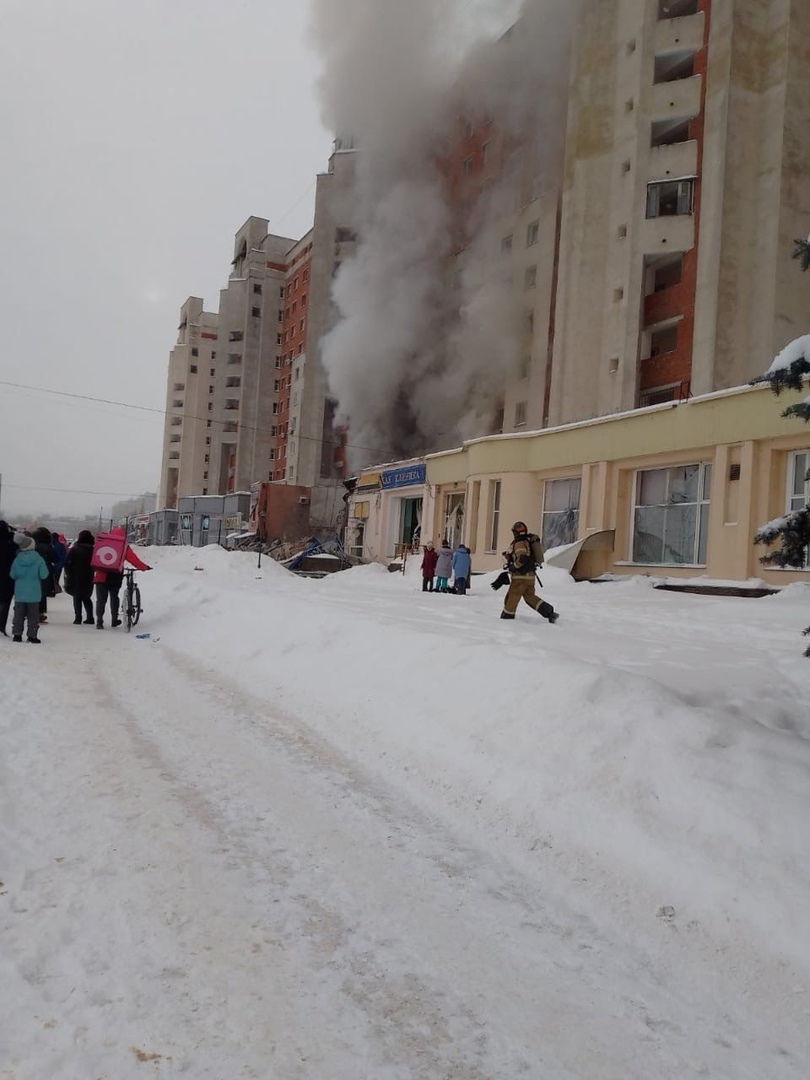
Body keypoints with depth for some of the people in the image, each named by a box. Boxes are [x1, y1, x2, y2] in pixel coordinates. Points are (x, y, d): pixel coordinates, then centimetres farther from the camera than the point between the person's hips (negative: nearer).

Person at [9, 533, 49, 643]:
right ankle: (32, 635, 5)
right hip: (34, 593, -2)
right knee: (33, 614, 5)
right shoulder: (38, 559, -13)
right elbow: (44, 575, -10)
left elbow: (12, 575, 2)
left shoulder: (17, 559, -4)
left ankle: (17, 634, 11)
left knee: (19, 613, 11)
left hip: (19, 592, 2)